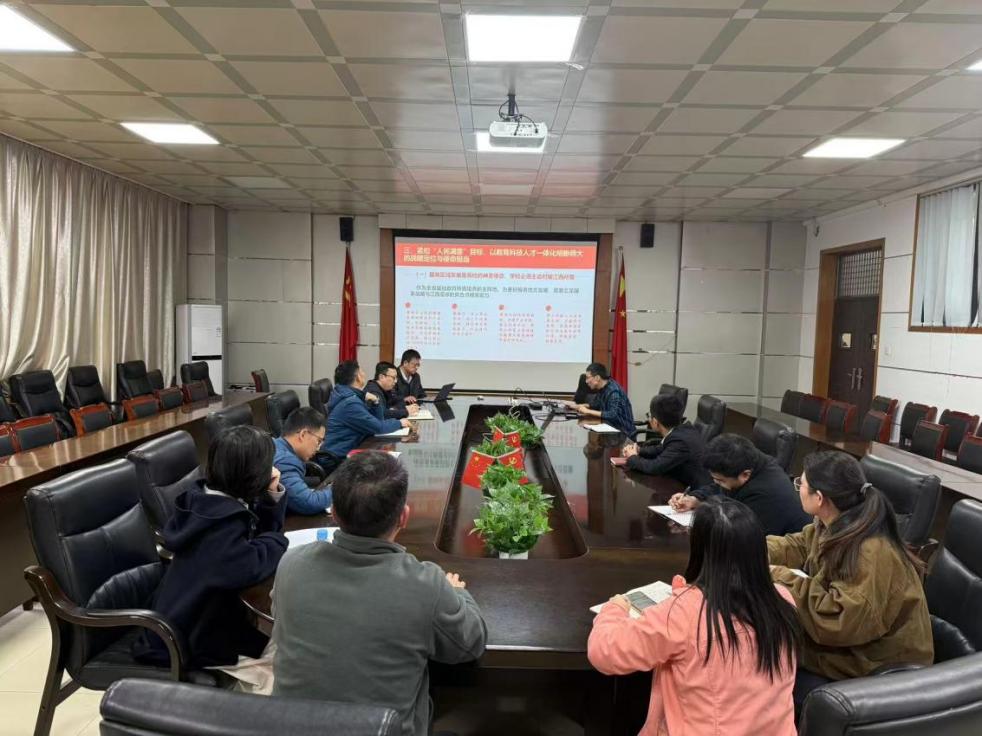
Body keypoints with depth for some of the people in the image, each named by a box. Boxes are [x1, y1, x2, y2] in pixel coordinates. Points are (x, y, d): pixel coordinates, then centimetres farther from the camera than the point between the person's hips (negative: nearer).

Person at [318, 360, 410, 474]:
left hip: (343, 454, 9)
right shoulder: (350, 403, -21)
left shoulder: (352, 397, 9)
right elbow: (378, 427, -21)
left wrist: (376, 402, -6)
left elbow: (377, 420, 11)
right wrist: (399, 423, -5)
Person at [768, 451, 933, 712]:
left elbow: (837, 622, -35)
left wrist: (784, 579, -26)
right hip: (847, 643, 8)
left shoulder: (873, 555, -32)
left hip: (878, 671, -8)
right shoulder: (834, 527, -5)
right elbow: (796, 547, 11)